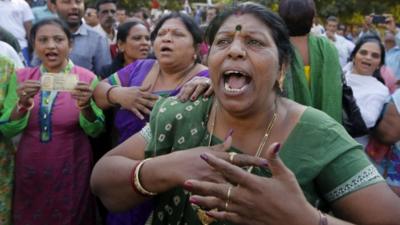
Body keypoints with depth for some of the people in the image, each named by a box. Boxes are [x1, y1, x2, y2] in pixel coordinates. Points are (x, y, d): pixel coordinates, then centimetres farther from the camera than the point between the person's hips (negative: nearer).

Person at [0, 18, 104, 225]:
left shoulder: (87, 78, -7)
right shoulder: (21, 77, 0)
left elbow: (94, 131, -9)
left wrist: (85, 105, -28)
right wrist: (22, 104, -22)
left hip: (71, 172, -2)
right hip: (29, 171, 2)